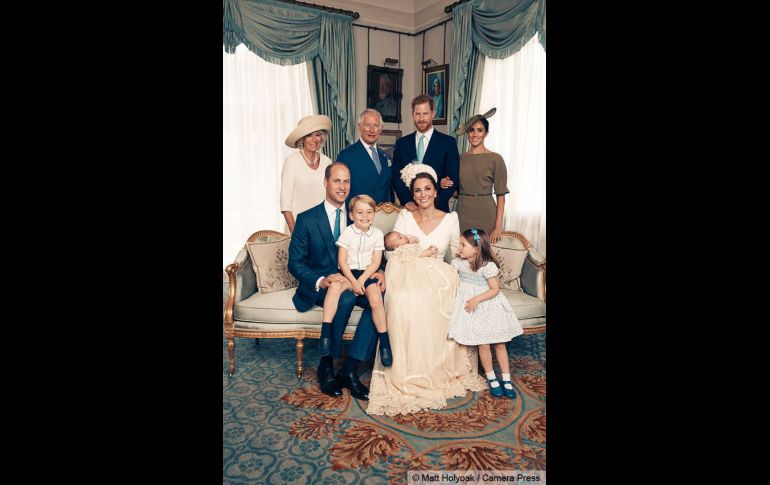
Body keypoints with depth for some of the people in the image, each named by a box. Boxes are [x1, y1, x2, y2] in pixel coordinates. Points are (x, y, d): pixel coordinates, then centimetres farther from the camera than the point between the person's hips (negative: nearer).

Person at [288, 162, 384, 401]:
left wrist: (379, 272, -12)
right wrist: (321, 281, -22)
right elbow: (295, 263, -3)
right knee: (345, 297, -36)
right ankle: (326, 364, -18)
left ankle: (349, 369, -21)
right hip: (320, 285, -3)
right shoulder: (307, 219, 0)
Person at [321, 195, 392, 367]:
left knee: (376, 298, -26)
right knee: (334, 286, -32)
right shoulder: (347, 233, 1)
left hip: (368, 274, 0)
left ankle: (384, 342, -12)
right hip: (349, 273, 0)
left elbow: (375, 262, 0)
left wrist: (361, 280, -12)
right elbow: (342, 260, -3)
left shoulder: (377, 234, 4)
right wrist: (353, 281, -14)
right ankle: (325, 332, -30)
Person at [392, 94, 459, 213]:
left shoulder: (448, 143, 2)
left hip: (437, 210, -2)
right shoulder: (401, 143, 10)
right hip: (409, 209, 2)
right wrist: (407, 201, -9)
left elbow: (453, 179, -2)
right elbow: (396, 176, 7)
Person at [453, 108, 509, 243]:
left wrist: (498, 227, -12)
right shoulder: (460, 159, 8)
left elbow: (501, 195, -5)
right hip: (462, 214, 3)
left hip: (485, 215, -3)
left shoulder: (495, 159, -3)